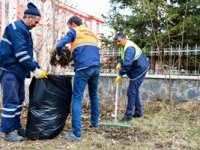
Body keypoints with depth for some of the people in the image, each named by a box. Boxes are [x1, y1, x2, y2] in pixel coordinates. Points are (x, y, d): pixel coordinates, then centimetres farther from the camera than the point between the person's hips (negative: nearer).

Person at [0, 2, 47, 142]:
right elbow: (20, 52, -22)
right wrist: (34, 69, -20)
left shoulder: (25, 30, 17)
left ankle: (16, 127, 22)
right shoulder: (16, 28, -13)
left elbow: (28, 53, 20)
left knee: (19, 100, 13)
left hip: (19, 71, 10)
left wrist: (37, 68, 11)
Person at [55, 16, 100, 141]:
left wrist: (59, 55, 19)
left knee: (77, 99, -5)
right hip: (96, 67, 6)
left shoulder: (74, 32, 8)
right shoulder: (92, 34, 27)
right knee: (94, 95, 22)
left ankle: (76, 133, -9)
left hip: (83, 68, -6)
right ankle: (95, 122, 32)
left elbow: (59, 45, -2)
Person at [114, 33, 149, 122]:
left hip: (139, 71, -11)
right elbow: (125, 58, 23)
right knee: (134, 91, 15)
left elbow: (127, 63, -34)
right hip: (136, 71, 11)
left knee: (131, 92, -11)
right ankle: (138, 112, 25)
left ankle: (128, 115, -5)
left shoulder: (129, 48, -25)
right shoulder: (125, 46, 8)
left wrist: (120, 75, -29)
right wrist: (120, 64, 5)